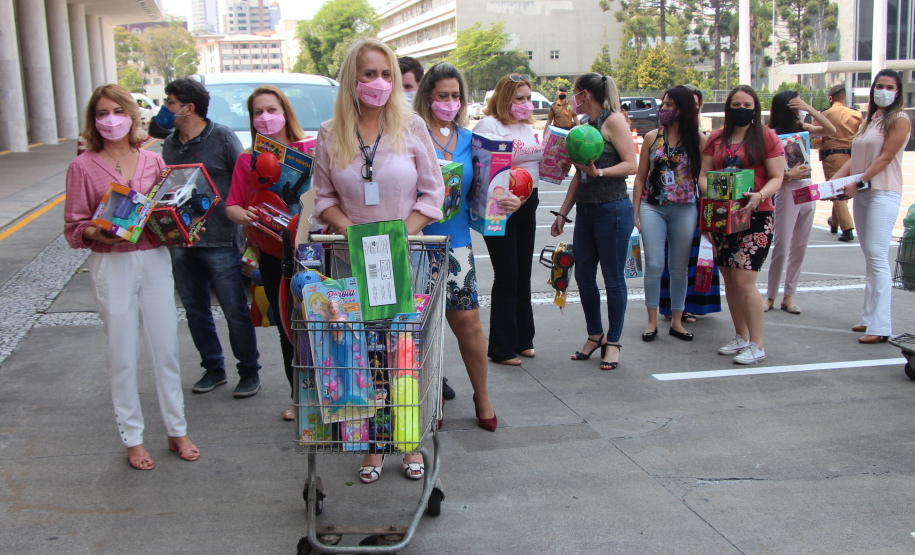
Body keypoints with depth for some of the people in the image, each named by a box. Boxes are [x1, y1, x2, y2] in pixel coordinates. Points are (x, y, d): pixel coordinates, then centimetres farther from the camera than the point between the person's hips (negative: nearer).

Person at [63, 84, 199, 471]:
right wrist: (97, 233, -21)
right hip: (111, 265, -2)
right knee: (123, 355, 4)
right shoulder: (83, 166, -1)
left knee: (166, 348, 6)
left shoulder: (153, 161, 8)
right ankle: (132, 439, 17)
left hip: (155, 260, 3)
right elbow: (73, 228, -1)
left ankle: (177, 431, 20)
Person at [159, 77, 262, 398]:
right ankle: (213, 369, 27)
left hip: (219, 242, -6)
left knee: (236, 311, 0)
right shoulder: (169, 145, 13)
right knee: (195, 310, 13)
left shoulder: (222, 138, -5)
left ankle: (249, 371, 15)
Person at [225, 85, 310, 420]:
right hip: (272, 254, 3)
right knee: (286, 327, 11)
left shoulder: (310, 151, 0)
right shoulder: (246, 160, 9)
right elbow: (232, 206, 9)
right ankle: (298, 397, 24)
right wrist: (245, 216, -12)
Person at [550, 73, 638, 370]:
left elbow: (632, 165, -14)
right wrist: (563, 213, 19)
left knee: (613, 278, 1)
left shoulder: (613, 120, -7)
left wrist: (599, 172, -26)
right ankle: (594, 335, 25)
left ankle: (613, 341, 13)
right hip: (586, 211, 8)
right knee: (583, 276, 10)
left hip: (612, 210, -8)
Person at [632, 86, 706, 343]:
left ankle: (676, 321, 20)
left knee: (680, 267, 7)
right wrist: (635, 212, 2)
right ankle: (652, 321, 11)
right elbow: (640, 177, 7)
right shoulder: (652, 137, 4)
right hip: (653, 207, 1)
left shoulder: (698, 140, 0)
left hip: (685, 209, 0)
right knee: (654, 265, -3)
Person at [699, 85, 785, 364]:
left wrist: (759, 195, -22)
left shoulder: (766, 137, 1)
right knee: (729, 280, 10)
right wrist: (710, 193, -11)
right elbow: (703, 175, 11)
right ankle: (741, 337, 25)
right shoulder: (716, 139, 12)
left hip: (755, 216, -5)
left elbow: (777, 177, -3)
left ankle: (757, 345, -3)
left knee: (744, 280, -12)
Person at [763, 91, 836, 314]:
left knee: (799, 248, 8)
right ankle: (770, 296, 9)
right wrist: (788, 175, -28)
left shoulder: (802, 128, 7)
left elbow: (831, 130, -4)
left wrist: (810, 108, -10)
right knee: (781, 248, -3)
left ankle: (789, 296, 15)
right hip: (787, 192, -6)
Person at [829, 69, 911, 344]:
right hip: (861, 194, 8)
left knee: (877, 256, -11)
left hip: (883, 193, -8)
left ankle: (880, 326, -10)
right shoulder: (870, 120, 18)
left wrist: (858, 182, -17)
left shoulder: (899, 120, -5)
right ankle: (870, 317, 14)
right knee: (869, 257, 9)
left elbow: (885, 158, -12)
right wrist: (835, 180, 4)